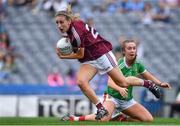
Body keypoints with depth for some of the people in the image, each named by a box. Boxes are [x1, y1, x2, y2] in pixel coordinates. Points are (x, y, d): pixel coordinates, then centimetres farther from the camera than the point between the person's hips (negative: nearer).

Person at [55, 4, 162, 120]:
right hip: (89, 61, 8)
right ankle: (101, 109, -13)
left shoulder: (77, 28, -24)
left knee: (122, 82, -1)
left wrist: (63, 57, -10)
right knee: (81, 82, -18)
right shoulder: (67, 32, 4)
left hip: (101, 54, -8)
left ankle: (148, 84, 25)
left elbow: (80, 55, -19)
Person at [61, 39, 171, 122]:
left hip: (128, 100, 7)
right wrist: (119, 89, -52)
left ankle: (122, 118, 11)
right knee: (104, 119, -36)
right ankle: (75, 119, -17)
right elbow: (110, 82, -33)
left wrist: (160, 83, 1)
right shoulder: (119, 64, -19)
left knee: (149, 119, -4)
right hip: (113, 97, -7)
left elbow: (149, 77, 17)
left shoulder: (137, 65, -1)